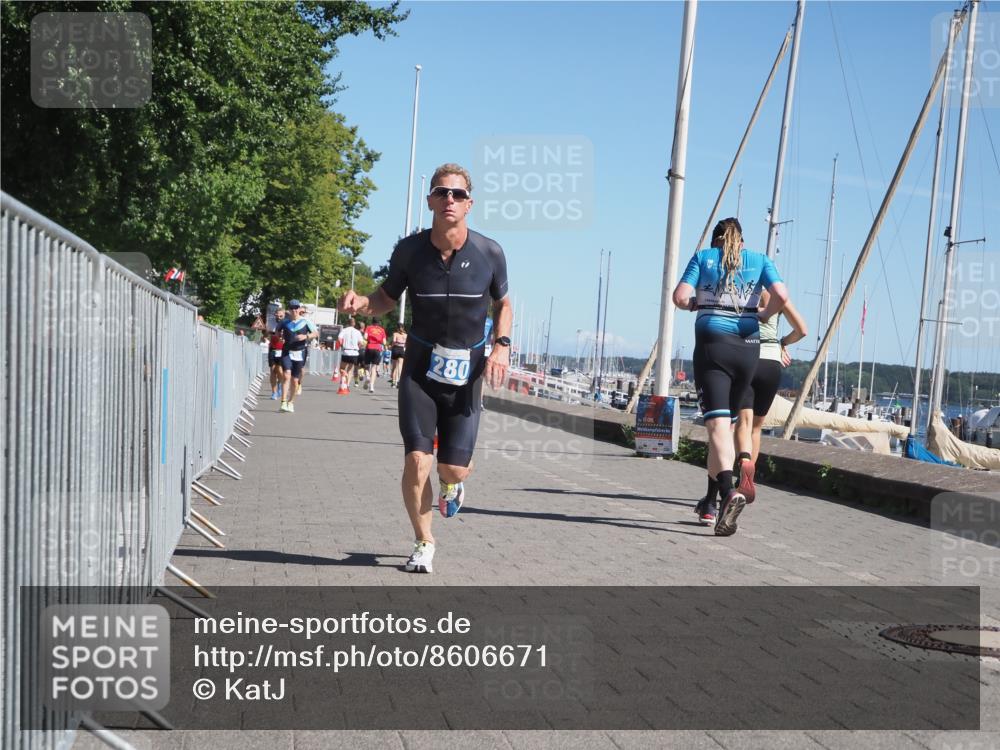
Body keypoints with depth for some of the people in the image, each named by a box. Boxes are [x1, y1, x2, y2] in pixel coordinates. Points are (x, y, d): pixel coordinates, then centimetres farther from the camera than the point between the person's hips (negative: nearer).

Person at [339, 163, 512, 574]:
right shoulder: (409, 250, -7)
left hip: (467, 371, 0)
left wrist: (501, 345, -7)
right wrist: (360, 302, -18)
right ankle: (423, 543, 13)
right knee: (417, 460, -11)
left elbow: (503, 303, 9)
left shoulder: (489, 253, -7)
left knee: (453, 467, -3)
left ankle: (452, 483, 39)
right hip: (420, 367, 0)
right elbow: (386, 298, 5)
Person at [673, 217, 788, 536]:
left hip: (712, 343, -3)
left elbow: (680, 298, -3)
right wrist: (763, 315, 16)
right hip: (747, 347, 3)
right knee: (729, 419, 16)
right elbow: (781, 296, -2)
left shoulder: (703, 256, 9)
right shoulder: (759, 259, 13)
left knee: (717, 423, -12)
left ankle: (729, 491, -37)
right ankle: (710, 503, 20)